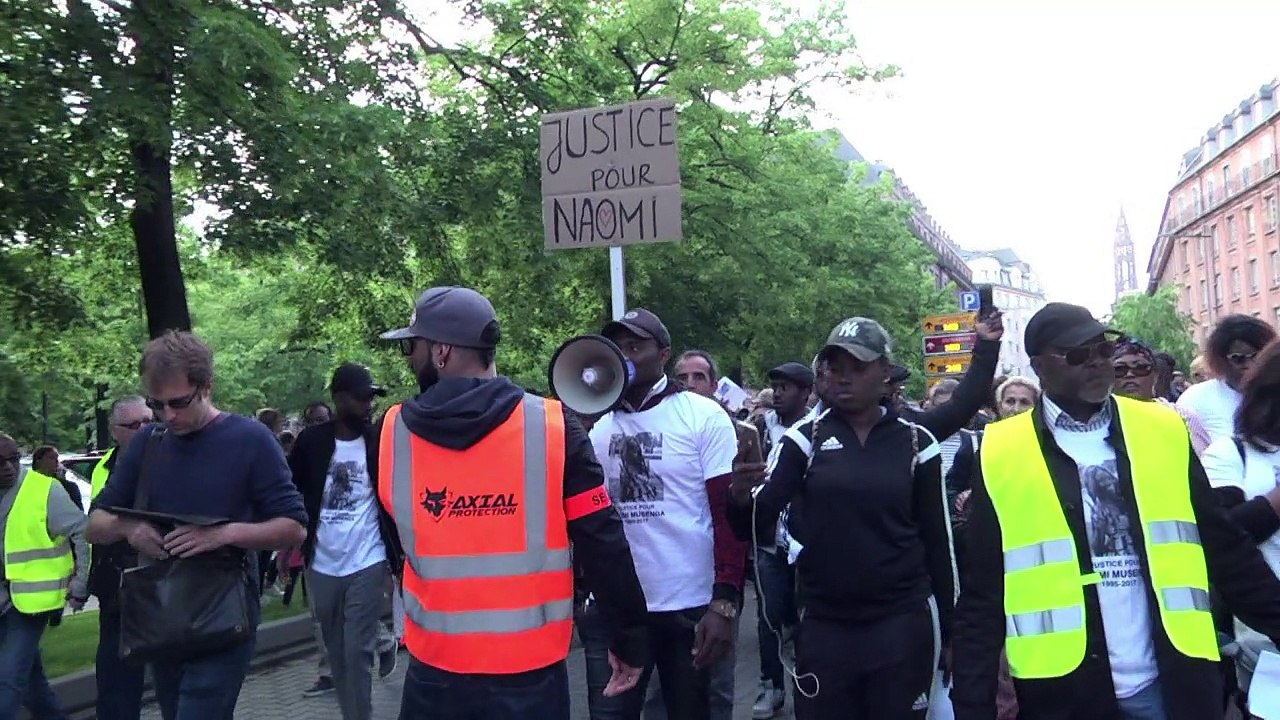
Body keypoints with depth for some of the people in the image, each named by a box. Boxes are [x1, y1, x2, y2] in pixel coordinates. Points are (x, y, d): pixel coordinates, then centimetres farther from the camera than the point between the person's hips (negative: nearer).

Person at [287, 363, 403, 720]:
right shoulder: (311, 440, -2)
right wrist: (287, 546, 4)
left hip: (367, 564, -3)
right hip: (321, 565, 3)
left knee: (357, 653, -2)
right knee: (336, 652, 14)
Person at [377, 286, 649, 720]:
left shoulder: (392, 432, -6)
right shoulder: (552, 427, -13)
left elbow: (398, 541, 8)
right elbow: (603, 544, -11)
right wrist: (631, 637, -1)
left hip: (433, 669, 2)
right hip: (530, 672, -1)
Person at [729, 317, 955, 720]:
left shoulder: (915, 442, 0)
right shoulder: (805, 438, -1)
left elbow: (937, 540, 5)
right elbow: (755, 525, -9)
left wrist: (947, 630, 6)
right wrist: (742, 497, -31)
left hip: (902, 623, 0)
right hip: (824, 626, 0)